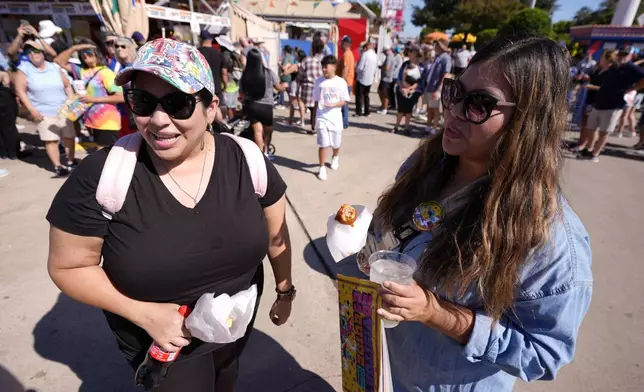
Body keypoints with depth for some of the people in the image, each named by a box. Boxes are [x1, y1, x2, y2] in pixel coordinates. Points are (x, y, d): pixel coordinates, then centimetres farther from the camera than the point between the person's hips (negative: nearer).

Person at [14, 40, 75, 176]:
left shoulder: (54, 67, 5)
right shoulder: (24, 69, -1)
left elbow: (67, 86, 11)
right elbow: (20, 90, -3)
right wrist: (32, 109, -11)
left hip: (63, 110, 2)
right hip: (43, 112, -2)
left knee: (69, 136, 5)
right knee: (50, 140, -4)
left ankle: (70, 162, 20)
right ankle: (58, 166, 4)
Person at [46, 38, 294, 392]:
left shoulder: (247, 162, -18)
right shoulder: (101, 177, -24)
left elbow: (275, 235, -5)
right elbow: (68, 266, -12)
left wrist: (285, 292, 6)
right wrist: (144, 313, -21)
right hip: (161, 341, -2)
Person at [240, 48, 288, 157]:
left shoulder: (245, 75, -7)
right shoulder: (269, 72, -9)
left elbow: (242, 92, -1)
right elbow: (279, 88, 4)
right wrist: (285, 85, 25)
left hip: (251, 106, 1)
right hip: (266, 106, -1)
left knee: (257, 131, 6)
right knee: (268, 130, 19)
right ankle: (265, 152, 23)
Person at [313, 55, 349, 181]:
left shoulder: (341, 82, -4)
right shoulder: (319, 81, 1)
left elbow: (344, 101, -1)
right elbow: (316, 101, 7)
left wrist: (333, 104, -20)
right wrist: (314, 117, 8)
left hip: (335, 118, 0)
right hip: (322, 118, 0)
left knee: (336, 144, 15)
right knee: (323, 144, -5)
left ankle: (335, 158, 46)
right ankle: (322, 168, 8)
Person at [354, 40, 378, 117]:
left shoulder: (365, 54, -15)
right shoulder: (376, 56, 6)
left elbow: (360, 67, -17)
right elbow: (376, 68, 11)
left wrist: (356, 72, 1)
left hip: (362, 78, -6)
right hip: (370, 79, 6)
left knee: (359, 95, 2)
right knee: (366, 95, 15)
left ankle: (359, 112, 1)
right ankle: (367, 112, 16)